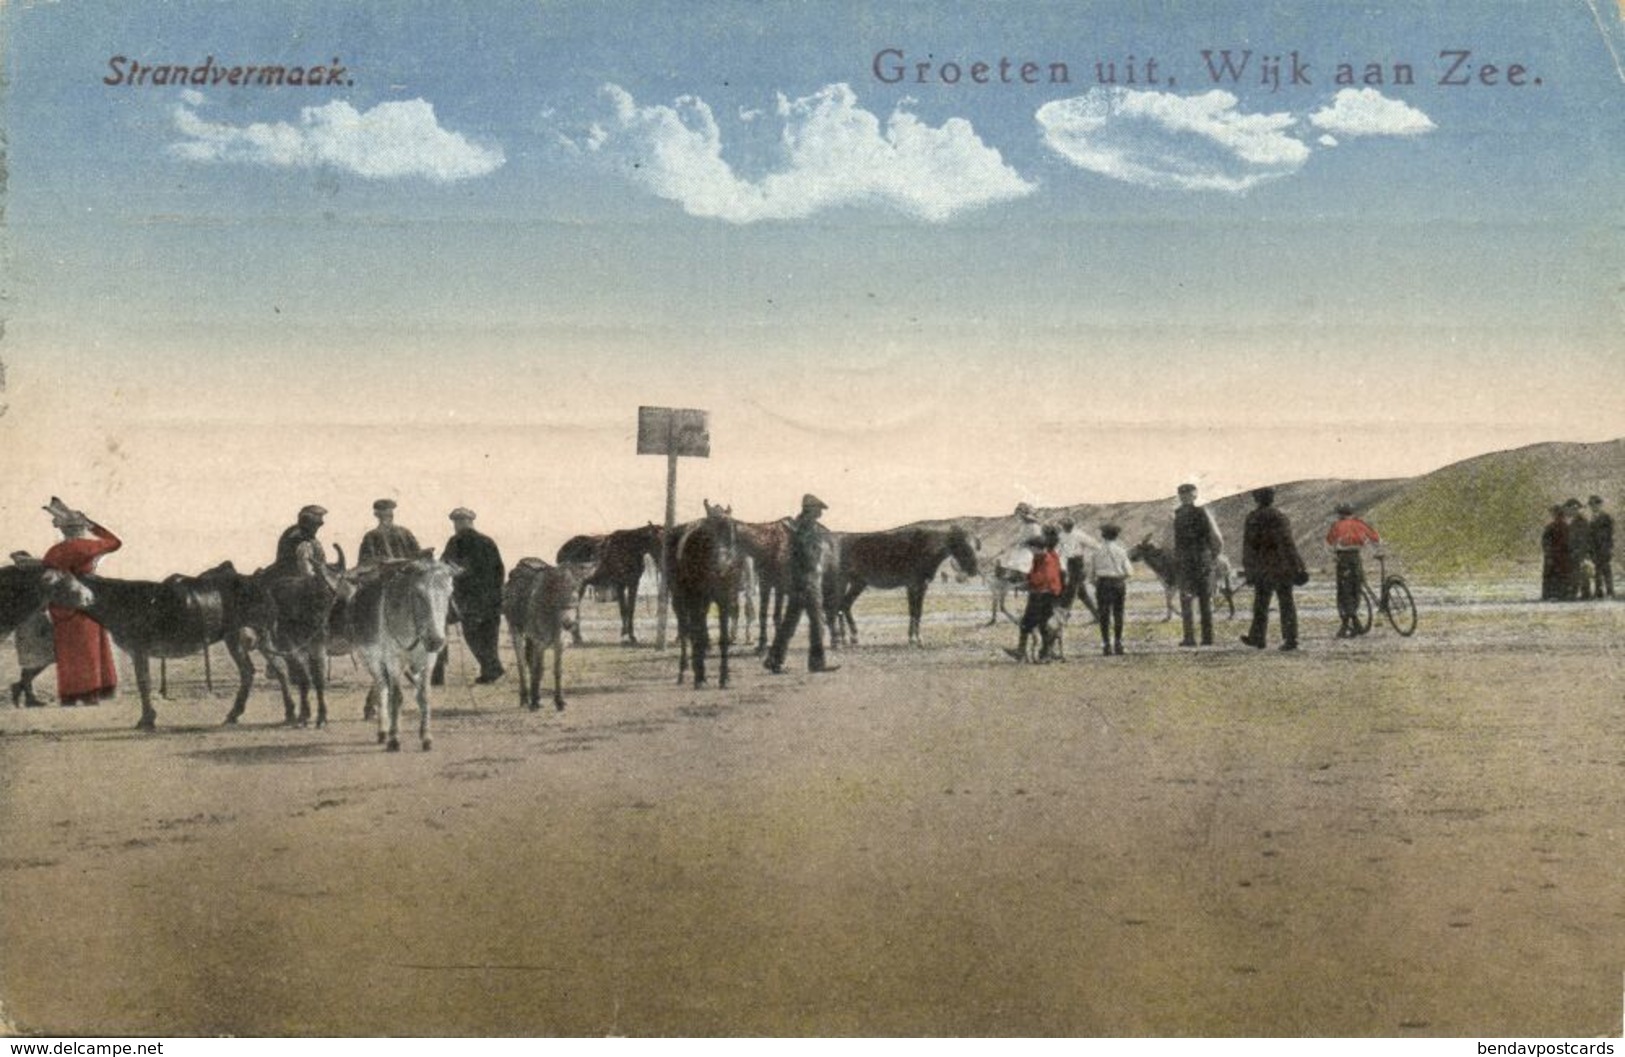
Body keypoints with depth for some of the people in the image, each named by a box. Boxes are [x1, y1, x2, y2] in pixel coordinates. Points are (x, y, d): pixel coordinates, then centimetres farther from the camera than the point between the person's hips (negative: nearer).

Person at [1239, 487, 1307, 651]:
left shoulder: (1251, 520, -1)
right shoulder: (1278, 518, -11)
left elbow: (1248, 547, 3)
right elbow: (1286, 545, -13)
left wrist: (1248, 570, 11)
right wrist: (1296, 568, -10)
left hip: (1262, 568, 2)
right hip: (1281, 567, -2)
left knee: (1260, 604, 12)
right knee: (1286, 603, 3)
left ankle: (1257, 638, 15)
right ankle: (1290, 640, 1)